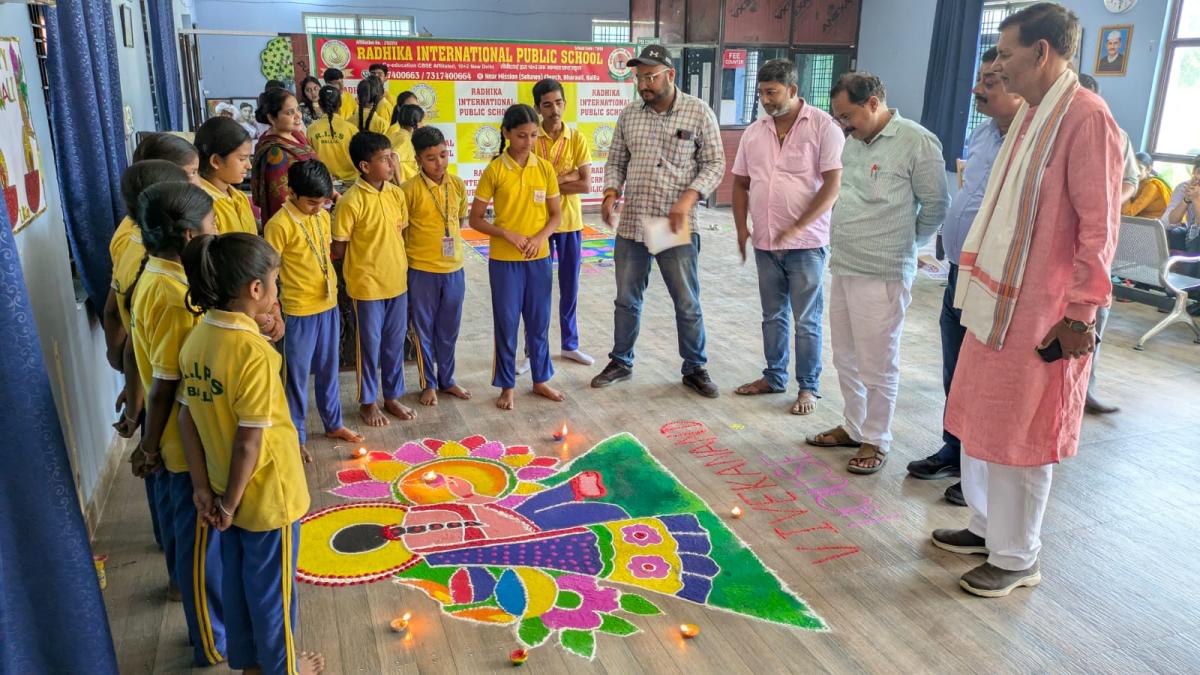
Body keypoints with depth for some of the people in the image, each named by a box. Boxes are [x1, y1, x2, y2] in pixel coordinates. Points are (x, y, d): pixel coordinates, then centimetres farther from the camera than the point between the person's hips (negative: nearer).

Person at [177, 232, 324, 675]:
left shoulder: (197, 338, -5)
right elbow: (249, 442, -25)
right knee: (272, 587, 15)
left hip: (227, 490, 7)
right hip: (266, 494, -7)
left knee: (236, 577, 24)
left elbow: (188, 418, 0)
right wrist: (231, 501, -11)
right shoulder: (256, 352, -28)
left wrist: (204, 485, 4)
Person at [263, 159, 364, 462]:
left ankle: (333, 424, 35)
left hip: (329, 306, 6)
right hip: (299, 312, -6)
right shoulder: (279, 225, -17)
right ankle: (297, 437, 20)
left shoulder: (323, 216, 4)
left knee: (329, 370, 19)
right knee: (297, 376, 7)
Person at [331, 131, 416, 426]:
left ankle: (393, 396, 32)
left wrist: (395, 262, 8)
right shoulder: (351, 201, -17)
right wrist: (365, 260, 2)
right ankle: (368, 401, 26)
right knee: (370, 345, 9)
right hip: (367, 285, -5)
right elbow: (339, 248, -11)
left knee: (395, 343, 16)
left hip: (397, 280, 5)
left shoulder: (396, 193, 1)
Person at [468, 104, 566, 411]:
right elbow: (475, 219, -4)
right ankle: (507, 386, 19)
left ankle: (541, 380, 28)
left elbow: (556, 214, 6)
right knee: (506, 323, 5)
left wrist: (540, 238, -12)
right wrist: (508, 235, -17)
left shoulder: (545, 168, 1)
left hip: (539, 258, 3)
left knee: (539, 321, 12)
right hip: (504, 259, -3)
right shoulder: (494, 170, -7)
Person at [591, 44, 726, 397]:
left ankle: (695, 369, 21)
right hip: (631, 224, 3)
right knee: (627, 300, 13)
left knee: (687, 303, 6)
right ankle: (621, 362, 29)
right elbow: (616, 161, 13)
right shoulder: (628, 115, 7)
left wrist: (687, 199, -17)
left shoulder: (698, 112, -4)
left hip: (676, 226, -3)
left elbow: (714, 163, -3)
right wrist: (611, 194, -6)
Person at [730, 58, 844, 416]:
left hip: (806, 243, -5)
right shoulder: (753, 132, 7)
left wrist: (797, 228, -19)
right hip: (765, 242, 5)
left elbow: (833, 184, -13)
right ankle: (774, 377, 30)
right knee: (773, 316, 16)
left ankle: (808, 387, 17)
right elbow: (741, 183, 14)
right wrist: (741, 229, 4)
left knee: (806, 320, 4)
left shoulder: (823, 126, -8)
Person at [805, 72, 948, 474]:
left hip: (882, 274, -8)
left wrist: (902, 244, 5)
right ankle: (853, 427, 33)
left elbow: (935, 206, -6)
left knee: (877, 365, 2)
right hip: (842, 267, 8)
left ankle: (876, 441, 18)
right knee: (845, 358, 17)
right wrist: (848, 238, 15)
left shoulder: (917, 143, -12)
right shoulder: (852, 141, 10)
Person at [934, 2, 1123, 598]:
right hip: (994, 302, 9)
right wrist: (978, 283, 15)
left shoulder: (1086, 118, -15)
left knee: (1018, 437, 3)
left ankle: (1015, 559, 19)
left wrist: (1078, 314, -16)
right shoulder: (1029, 115, 12)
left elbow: (1099, 226, -17)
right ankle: (985, 526, 34)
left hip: (1036, 315, -9)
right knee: (977, 421, 17)